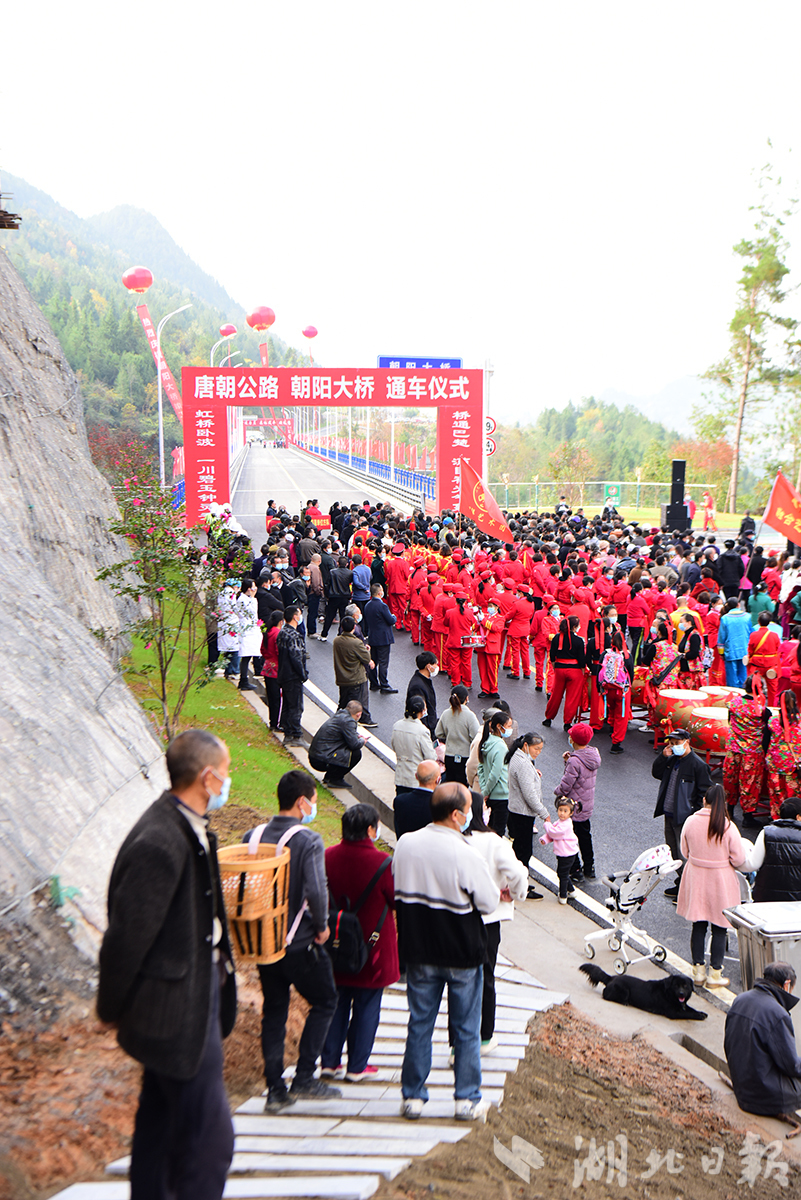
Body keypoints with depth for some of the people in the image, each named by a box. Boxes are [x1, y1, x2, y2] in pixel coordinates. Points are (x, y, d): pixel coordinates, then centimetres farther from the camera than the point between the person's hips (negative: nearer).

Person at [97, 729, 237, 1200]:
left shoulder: (193, 829, 4)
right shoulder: (159, 843, -27)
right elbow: (126, 935, -20)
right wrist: (113, 1010, -9)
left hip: (200, 988, 10)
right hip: (177, 1009, -10)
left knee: (161, 1118, 24)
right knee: (208, 1133, -1)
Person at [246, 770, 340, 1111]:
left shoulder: (253, 836, 1)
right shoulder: (308, 840, -17)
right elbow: (315, 891, -27)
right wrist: (321, 926, -11)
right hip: (299, 942, -6)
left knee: (273, 1010, 16)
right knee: (324, 1002, 13)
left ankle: (275, 1089, 18)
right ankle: (304, 1079, 9)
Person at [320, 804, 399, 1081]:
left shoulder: (328, 857, -7)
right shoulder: (382, 863, -20)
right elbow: (398, 901, -9)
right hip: (372, 944, -4)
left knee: (337, 1002, 16)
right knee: (366, 1005, 9)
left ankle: (329, 1062, 21)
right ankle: (357, 1066, 16)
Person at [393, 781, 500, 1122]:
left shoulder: (405, 845, -6)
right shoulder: (467, 856, -22)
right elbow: (489, 903, -11)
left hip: (418, 952, 4)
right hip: (462, 954, -4)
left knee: (419, 1024, 15)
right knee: (466, 1029, 11)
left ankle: (412, 1097, 21)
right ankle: (467, 1100, 20)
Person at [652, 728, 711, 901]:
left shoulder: (698, 764, -14)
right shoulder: (671, 760, 9)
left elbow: (704, 791, -12)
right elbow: (656, 773, 11)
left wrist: (695, 813, -15)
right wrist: (663, 757, -4)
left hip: (684, 817, -8)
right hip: (669, 815, 8)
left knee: (684, 854, -3)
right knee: (673, 851, 18)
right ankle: (681, 882, 33)